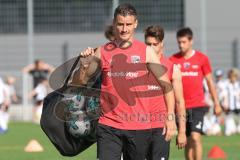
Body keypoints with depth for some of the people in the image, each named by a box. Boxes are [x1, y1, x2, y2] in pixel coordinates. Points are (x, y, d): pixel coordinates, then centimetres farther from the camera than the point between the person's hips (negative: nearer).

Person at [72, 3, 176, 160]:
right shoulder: (102, 52, 6)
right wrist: (85, 64, -11)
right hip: (108, 125, 0)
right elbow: (78, 82, 10)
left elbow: (166, 84, 3)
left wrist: (170, 117, -5)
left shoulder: (146, 52, 2)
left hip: (139, 126, 0)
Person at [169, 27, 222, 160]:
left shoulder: (202, 59, 1)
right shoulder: (172, 60, 3)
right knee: (187, 141, 7)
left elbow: (210, 81, 7)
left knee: (195, 137, -16)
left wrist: (216, 103, 8)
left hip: (197, 105, -2)